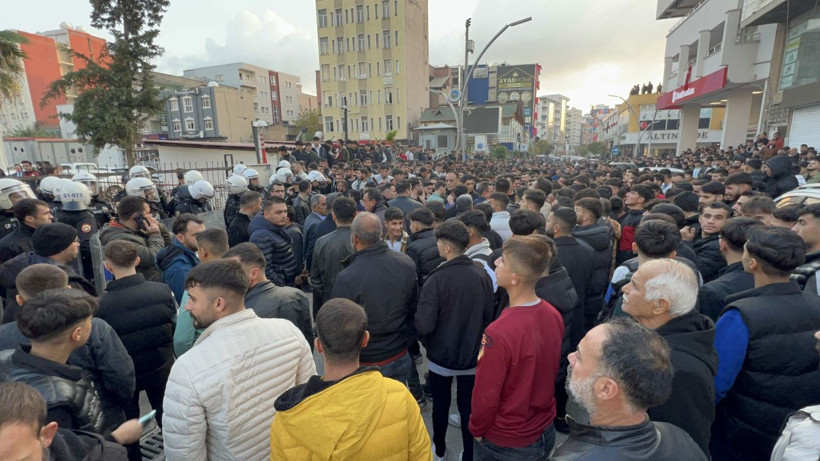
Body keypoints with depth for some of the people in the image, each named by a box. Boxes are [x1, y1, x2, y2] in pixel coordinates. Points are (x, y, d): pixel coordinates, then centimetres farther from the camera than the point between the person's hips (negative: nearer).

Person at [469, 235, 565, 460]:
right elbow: (552, 370, 3)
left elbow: (486, 394, -21)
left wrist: (477, 430, -3)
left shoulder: (499, 333, -34)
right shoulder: (554, 316, -12)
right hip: (545, 431, 5)